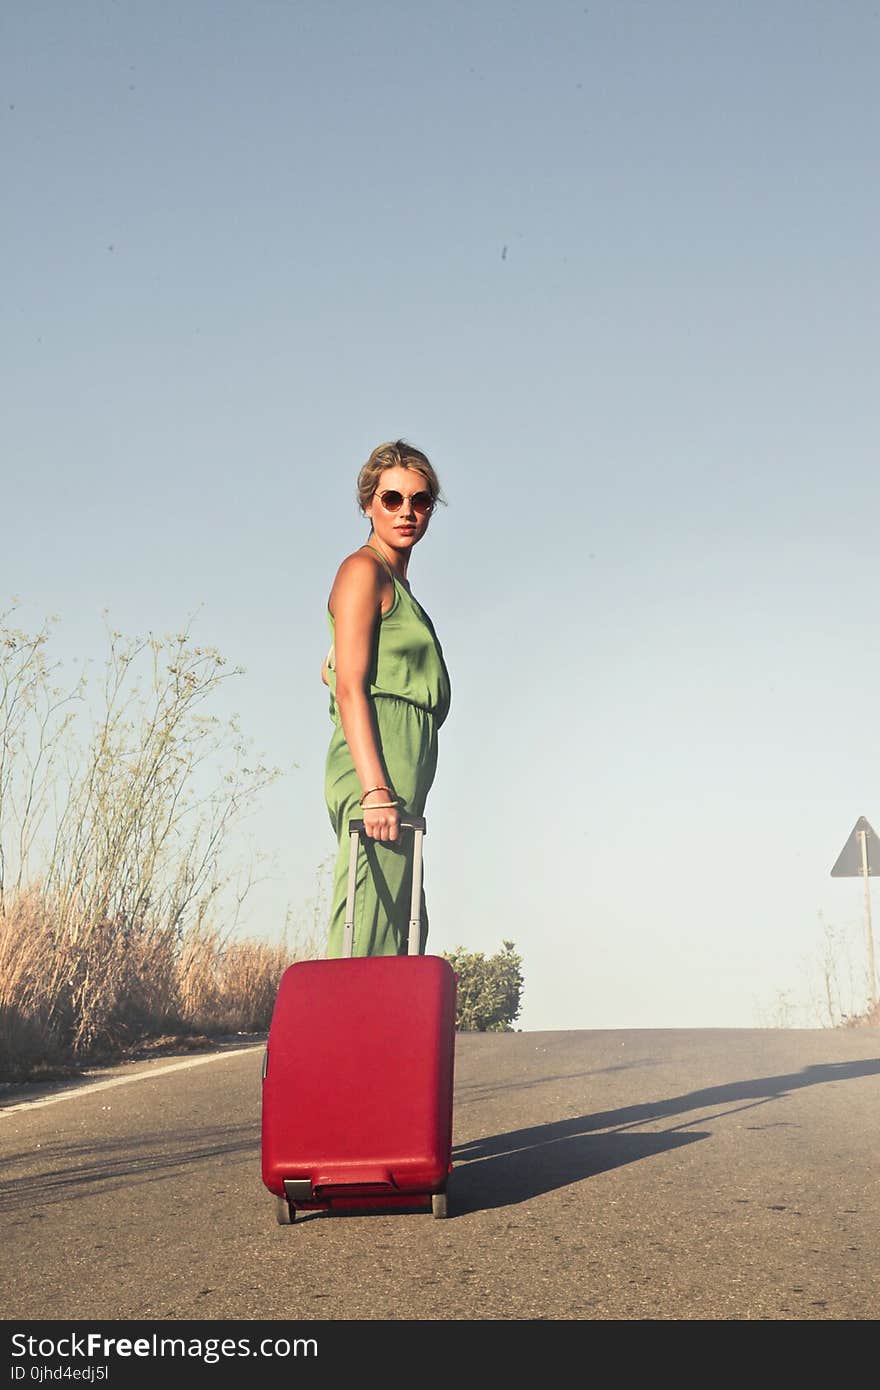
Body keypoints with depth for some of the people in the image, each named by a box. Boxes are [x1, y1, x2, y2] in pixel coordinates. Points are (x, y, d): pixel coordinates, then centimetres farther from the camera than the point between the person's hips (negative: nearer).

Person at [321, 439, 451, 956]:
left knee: (399, 935, 6)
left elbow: (332, 671, 31)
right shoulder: (364, 570, -3)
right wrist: (376, 789, -22)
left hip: (399, 773, 10)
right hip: (378, 764, -10)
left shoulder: (396, 582, 24)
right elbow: (350, 686, -13)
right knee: (368, 933, -14)